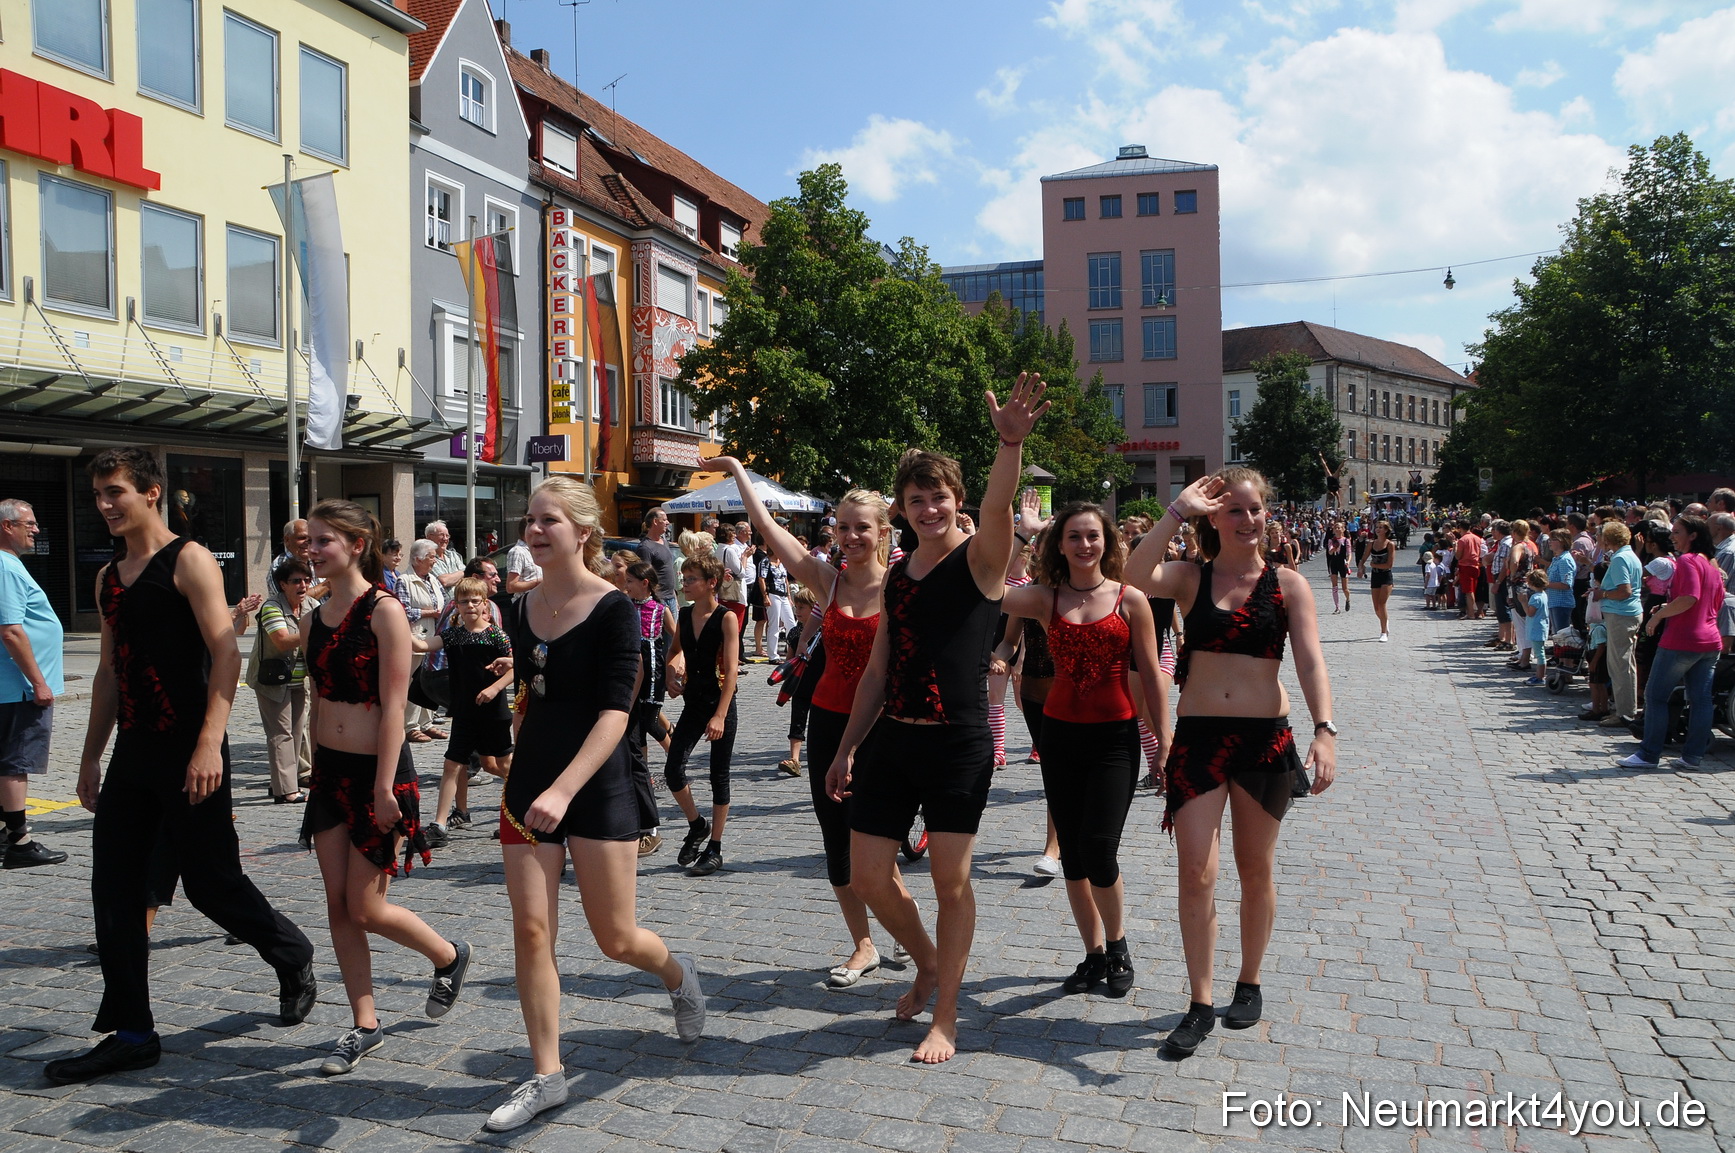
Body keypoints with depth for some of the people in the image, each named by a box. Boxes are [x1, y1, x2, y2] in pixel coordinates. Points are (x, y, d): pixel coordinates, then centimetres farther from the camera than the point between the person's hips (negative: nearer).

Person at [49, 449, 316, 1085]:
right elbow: (109, 670, 21)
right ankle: (131, 1033, 15)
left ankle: (293, 958, 25)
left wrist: (209, 744, -24)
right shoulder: (108, 577, 16)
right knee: (114, 888, 6)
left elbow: (226, 654, -16)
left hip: (186, 753, -7)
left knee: (210, 882, -1)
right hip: (131, 756, 8)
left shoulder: (189, 560, -8)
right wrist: (91, 756, 19)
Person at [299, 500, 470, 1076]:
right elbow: (320, 700, 16)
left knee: (367, 909, -1)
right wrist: (316, 770, 16)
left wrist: (384, 787, -18)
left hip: (377, 771, -7)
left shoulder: (384, 610, -13)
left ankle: (449, 955, 25)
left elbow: (393, 705, -16)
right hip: (329, 772, 7)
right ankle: (365, 1025, 20)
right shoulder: (316, 618, 8)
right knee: (338, 907, 8)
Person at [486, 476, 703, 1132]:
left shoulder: (614, 610, -13)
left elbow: (615, 712, -20)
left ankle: (678, 976, 38)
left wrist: (564, 790, -31)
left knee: (615, 938, 4)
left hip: (597, 786, -5)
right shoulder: (522, 610, 6)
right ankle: (546, 1076, 15)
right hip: (528, 782, 5)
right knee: (530, 930, 1)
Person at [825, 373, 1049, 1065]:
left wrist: (1011, 443, -47)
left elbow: (998, 505, -29)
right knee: (868, 875, 8)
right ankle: (927, 964, 36)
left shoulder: (980, 559, -6)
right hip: (893, 740, 6)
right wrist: (847, 747, 16)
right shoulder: (897, 575, 12)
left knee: (950, 881, 2)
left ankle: (945, 1019, 20)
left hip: (959, 744, -6)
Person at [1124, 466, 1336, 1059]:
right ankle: (1200, 1004, 10)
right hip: (1198, 737, 0)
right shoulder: (1190, 578, 1)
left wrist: (1324, 731, -22)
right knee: (1196, 872, -3)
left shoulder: (1288, 585, 1)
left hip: (1266, 738, 0)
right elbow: (1136, 576, -21)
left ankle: (1250, 984, 32)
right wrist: (1178, 508, -17)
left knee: (1256, 871, 14)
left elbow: (1311, 662, -9)